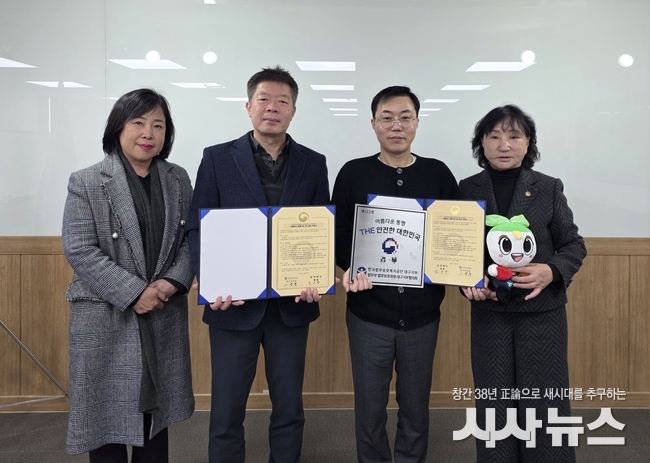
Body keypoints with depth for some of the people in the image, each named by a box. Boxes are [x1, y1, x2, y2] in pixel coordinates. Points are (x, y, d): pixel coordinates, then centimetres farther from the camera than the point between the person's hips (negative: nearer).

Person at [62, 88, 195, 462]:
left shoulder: (178, 180, 7)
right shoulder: (86, 183, -6)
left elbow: (190, 239, 6)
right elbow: (79, 251, -12)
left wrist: (173, 282, -12)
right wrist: (135, 293, -17)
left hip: (164, 317, 4)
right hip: (107, 319, -3)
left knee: (156, 414, 15)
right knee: (107, 416, 5)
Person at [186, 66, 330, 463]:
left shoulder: (313, 163, 6)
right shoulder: (218, 159, 1)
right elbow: (197, 228, -2)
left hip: (292, 303, 2)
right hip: (235, 301, -1)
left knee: (289, 409, 13)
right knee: (226, 412, 8)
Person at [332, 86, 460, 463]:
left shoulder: (438, 174, 4)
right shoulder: (353, 174, 0)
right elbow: (338, 236, 0)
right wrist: (351, 269, -18)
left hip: (422, 314, 1)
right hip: (369, 314, -1)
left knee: (416, 409, 14)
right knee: (370, 410, 10)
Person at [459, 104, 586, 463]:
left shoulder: (548, 188, -2)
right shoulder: (467, 190, 0)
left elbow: (574, 245, 1)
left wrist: (552, 271, -18)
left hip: (543, 312, -1)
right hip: (489, 313, 1)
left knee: (544, 404, 6)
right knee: (493, 405, 11)